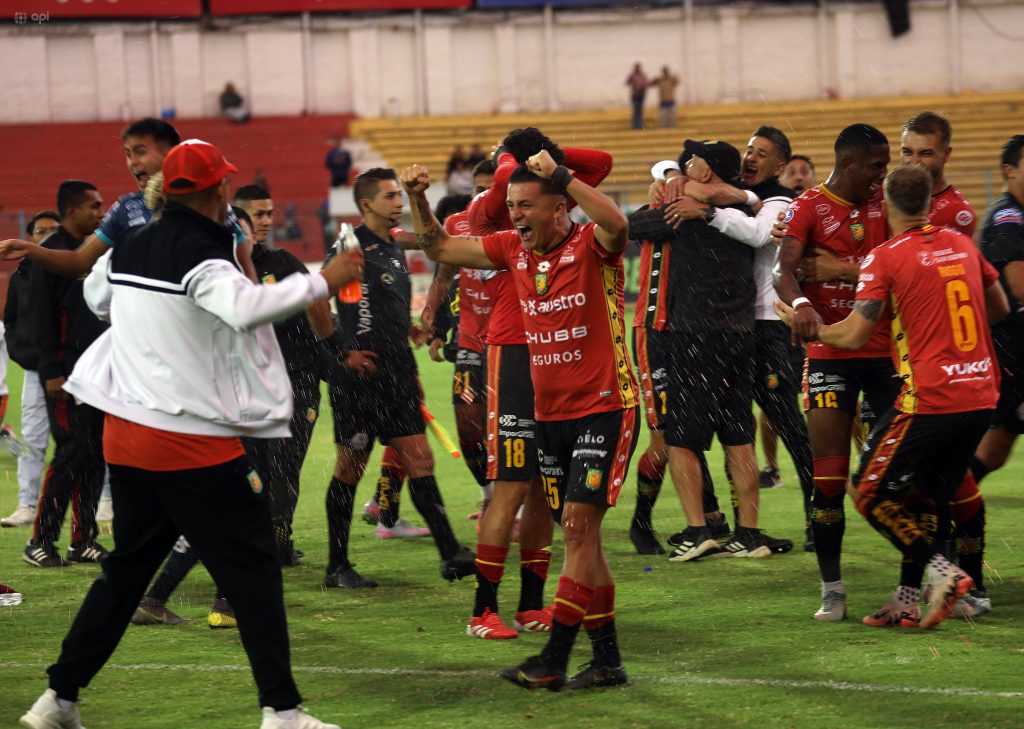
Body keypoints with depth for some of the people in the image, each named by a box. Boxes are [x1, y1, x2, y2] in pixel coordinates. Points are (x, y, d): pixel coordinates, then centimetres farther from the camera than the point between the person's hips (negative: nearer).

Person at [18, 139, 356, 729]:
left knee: (127, 567, 18)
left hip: (125, 432, 7)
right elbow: (246, 307, -35)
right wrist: (324, 281, -28)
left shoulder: (128, 249, 7)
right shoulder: (201, 256, -16)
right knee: (254, 569, 1)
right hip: (195, 444, -7)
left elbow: (97, 296, 28)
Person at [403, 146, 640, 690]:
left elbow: (616, 225, -36)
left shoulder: (591, 246, -12)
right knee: (579, 538, 10)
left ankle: (551, 661, -11)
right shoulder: (513, 250, 7)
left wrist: (561, 174, -34)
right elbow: (439, 247, 16)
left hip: (605, 410, -7)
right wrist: (418, 199, 1)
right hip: (550, 415, 7)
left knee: (580, 525, -11)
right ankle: (607, 661, 17)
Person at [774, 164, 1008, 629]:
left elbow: (854, 335, -12)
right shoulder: (962, 245, 10)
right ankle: (909, 602, 15)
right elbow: (1000, 308, 23)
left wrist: (809, 328, 6)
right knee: (925, 499, 18)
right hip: (981, 396, 6)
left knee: (872, 494, 6)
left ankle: (941, 572, -8)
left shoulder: (886, 258, -9)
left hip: (928, 400, -6)